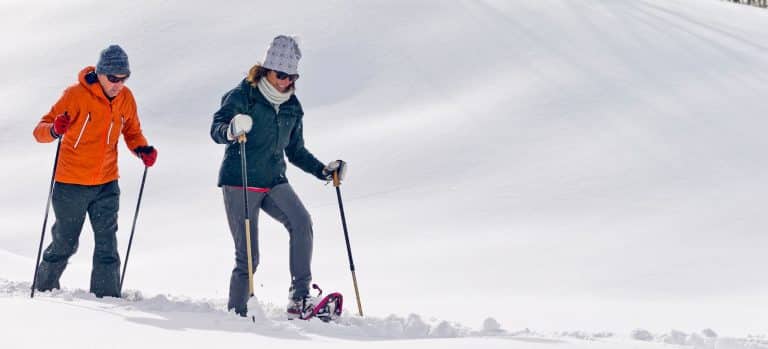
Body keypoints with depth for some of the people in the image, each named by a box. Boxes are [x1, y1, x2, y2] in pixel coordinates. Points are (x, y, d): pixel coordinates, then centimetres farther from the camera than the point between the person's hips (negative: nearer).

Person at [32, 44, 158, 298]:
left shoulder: (125, 98, 0)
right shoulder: (76, 95, -15)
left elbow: (132, 132, 15)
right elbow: (40, 130, -17)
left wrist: (143, 149, -7)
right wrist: (54, 130, -41)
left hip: (106, 185, 3)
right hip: (71, 185, -3)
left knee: (107, 243, -6)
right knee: (65, 244, 8)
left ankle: (107, 296, -3)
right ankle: (44, 288, 30)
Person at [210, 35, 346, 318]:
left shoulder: (292, 106, 11)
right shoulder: (243, 96, -7)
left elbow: (295, 151, 21)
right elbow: (216, 130, -22)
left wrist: (323, 171, 9)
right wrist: (232, 130, -44)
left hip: (274, 182, 4)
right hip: (240, 182, -4)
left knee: (301, 222, -23)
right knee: (248, 256, -7)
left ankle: (299, 299, -24)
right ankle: (236, 312, 8)